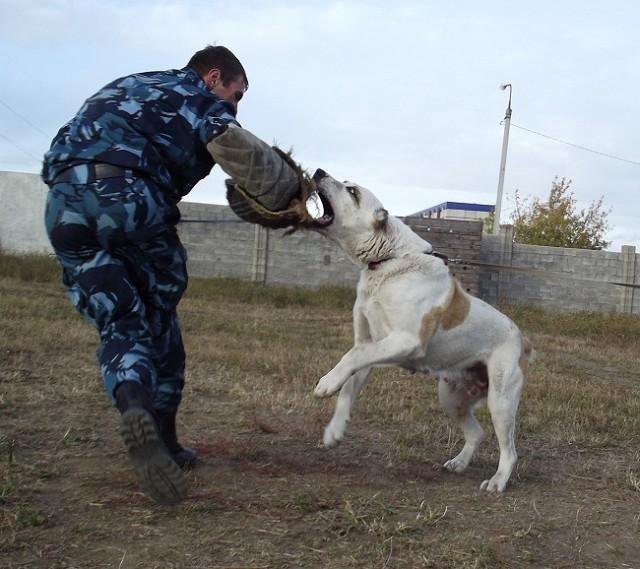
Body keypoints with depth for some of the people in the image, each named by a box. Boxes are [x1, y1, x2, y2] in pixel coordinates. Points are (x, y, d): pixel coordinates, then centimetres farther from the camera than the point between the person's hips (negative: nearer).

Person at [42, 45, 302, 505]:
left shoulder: (127, 86, 36)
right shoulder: (198, 95, 16)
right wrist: (287, 196, -3)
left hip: (63, 202, 5)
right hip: (128, 195, -5)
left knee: (120, 325, 6)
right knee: (159, 319, 15)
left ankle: (134, 405, -23)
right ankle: (163, 439, 16)